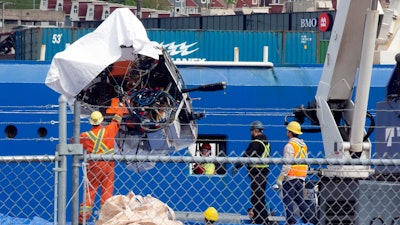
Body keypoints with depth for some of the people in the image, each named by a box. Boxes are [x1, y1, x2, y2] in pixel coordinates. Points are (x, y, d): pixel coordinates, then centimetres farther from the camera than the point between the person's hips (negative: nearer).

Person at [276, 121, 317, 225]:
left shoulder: (290, 145, -11)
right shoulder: (303, 145, 14)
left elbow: (287, 164, -16)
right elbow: (306, 163, 18)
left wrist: (280, 178, -13)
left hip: (290, 177, -8)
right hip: (301, 177, 8)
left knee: (288, 201, -4)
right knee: (300, 200, 12)